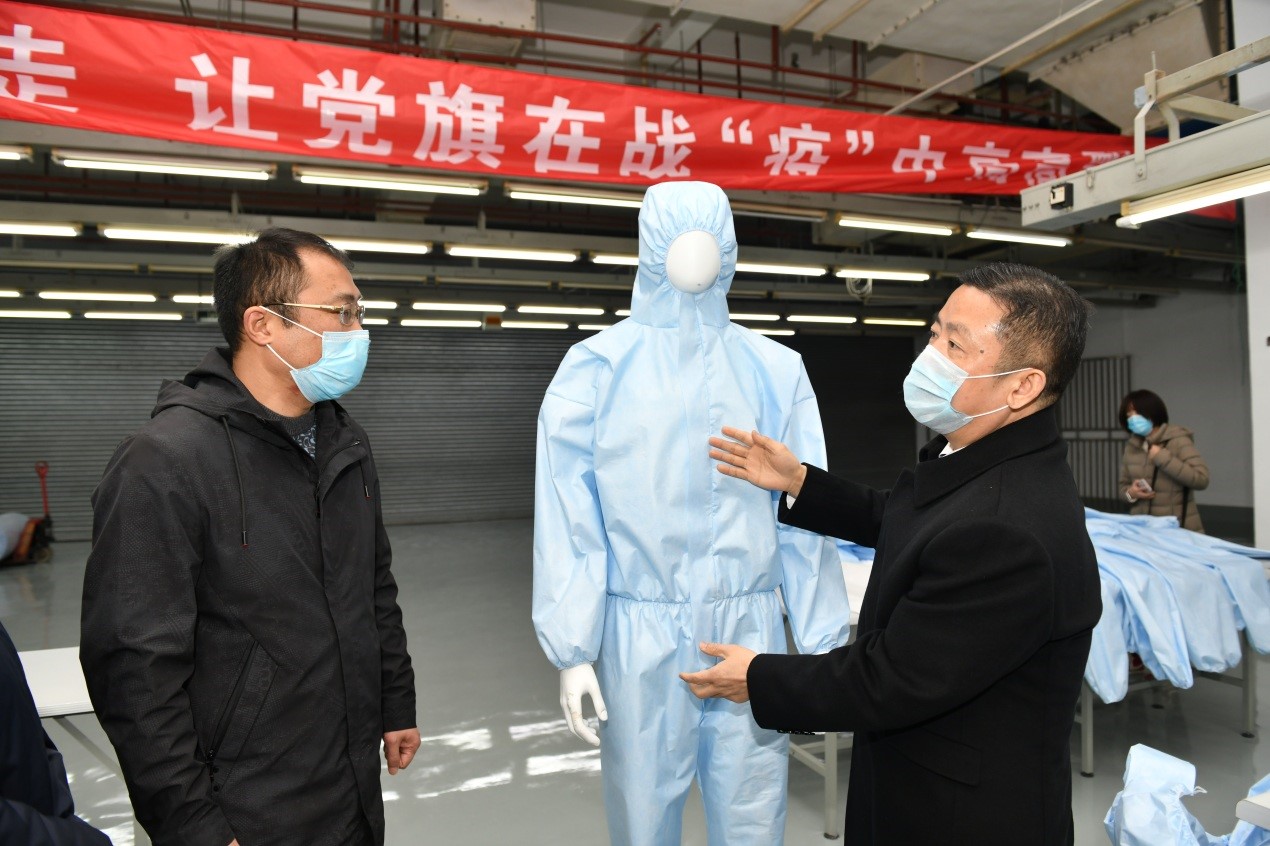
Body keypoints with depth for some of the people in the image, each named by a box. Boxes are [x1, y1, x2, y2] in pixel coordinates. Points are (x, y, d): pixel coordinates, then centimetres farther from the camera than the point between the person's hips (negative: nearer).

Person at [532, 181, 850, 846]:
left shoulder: (775, 369, 3)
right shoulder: (598, 367, -2)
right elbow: (567, 519, -4)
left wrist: (823, 643, 4)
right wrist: (572, 650, -7)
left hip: (750, 632, 2)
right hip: (639, 639, -1)